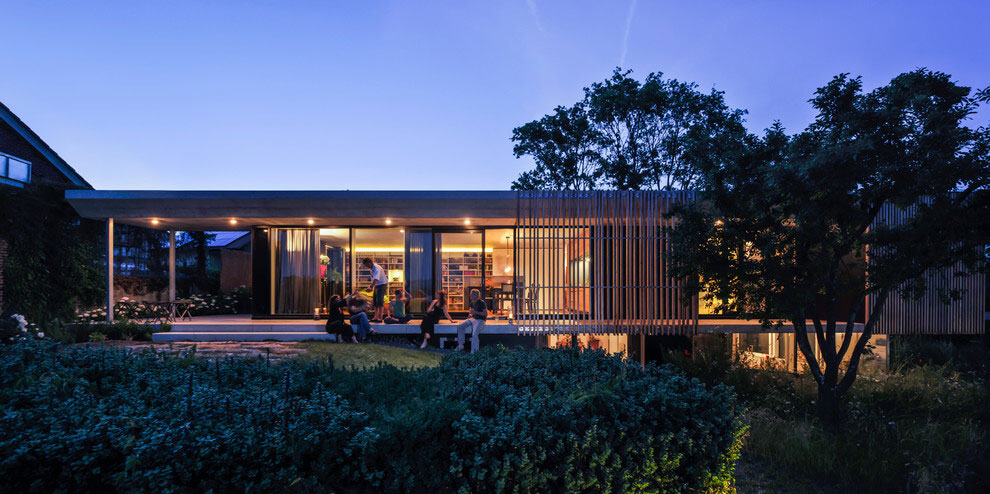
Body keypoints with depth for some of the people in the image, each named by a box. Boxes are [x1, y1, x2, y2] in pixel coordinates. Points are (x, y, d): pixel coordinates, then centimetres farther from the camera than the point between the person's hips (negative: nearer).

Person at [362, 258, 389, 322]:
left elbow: (376, 279, -40)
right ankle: (376, 317, 14)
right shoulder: (372, 268, 5)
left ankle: (380, 318, -18)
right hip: (376, 285, 10)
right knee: (375, 301, 9)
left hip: (382, 285, -10)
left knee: (380, 301, -15)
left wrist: (371, 287, -50)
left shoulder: (376, 268, -24)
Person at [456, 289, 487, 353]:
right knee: (460, 326, -5)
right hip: (473, 318, 8)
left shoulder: (481, 303, -14)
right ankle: (461, 345, 3)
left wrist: (475, 312, -22)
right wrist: (471, 314, 6)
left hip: (480, 320, -8)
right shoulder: (472, 302, 9)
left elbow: (486, 314, -17)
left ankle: (473, 352, -20)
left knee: (474, 334, -28)